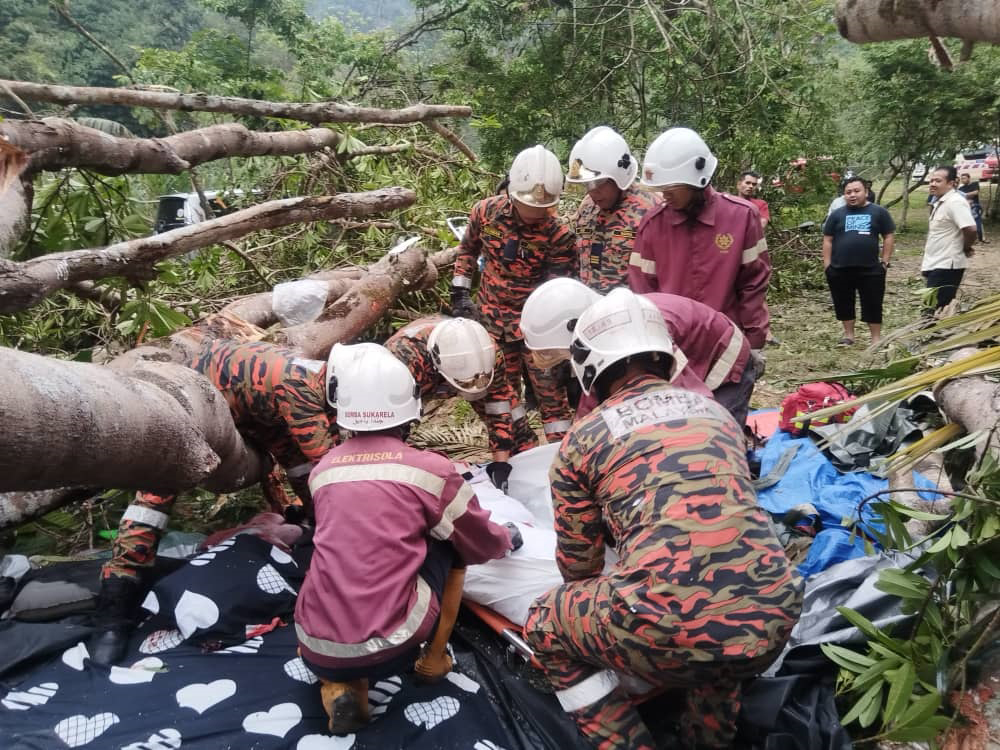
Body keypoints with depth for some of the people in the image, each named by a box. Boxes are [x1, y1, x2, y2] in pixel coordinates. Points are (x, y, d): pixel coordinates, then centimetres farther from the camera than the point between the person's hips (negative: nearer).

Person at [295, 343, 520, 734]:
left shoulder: (323, 469, 9)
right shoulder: (430, 468, -3)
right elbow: (481, 545, 11)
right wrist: (508, 538, 35)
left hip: (316, 650, 3)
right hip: (391, 647, -2)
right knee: (450, 543, 17)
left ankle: (338, 684, 11)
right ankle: (434, 659, 21)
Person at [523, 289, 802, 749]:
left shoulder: (581, 440, 9)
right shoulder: (715, 411, 21)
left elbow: (578, 564, 20)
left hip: (671, 630, -5)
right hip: (772, 618, 5)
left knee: (545, 626, 22)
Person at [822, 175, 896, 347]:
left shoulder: (879, 212, 4)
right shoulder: (837, 215, 7)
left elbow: (889, 237, 6)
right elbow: (828, 240, 7)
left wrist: (885, 261, -1)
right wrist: (827, 265, 0)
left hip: (870, 269, -1)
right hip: (840, 269, 2)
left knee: (873, 304, 3)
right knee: (843, 304, 10)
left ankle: (876, 339, 13)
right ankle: (849, 335, 24)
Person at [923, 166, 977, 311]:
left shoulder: (955, 202, -17)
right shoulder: (940, 202, 13)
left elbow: (971, 229, -27)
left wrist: (966, 248, -10)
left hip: (946, 266, -10)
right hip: (936, 265, 10)